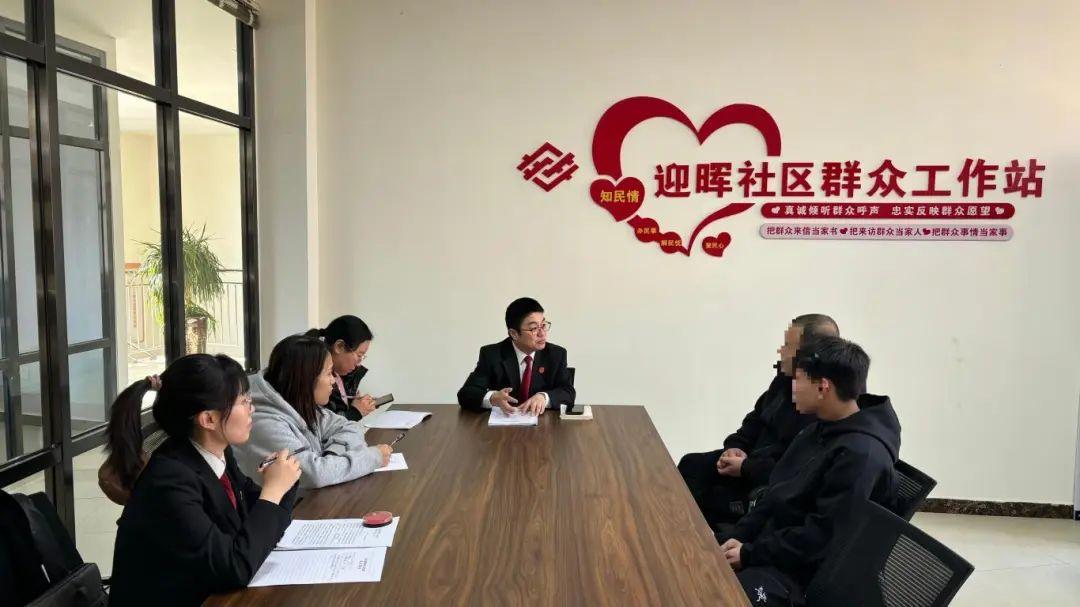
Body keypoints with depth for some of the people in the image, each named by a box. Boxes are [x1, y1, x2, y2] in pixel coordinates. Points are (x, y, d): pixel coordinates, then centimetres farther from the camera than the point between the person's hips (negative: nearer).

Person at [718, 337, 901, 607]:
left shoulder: (861, 454, -22)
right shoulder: (822, 428, 8)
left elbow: (821, 537, -23)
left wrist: (750, 555, -17)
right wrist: (739, 535, 1)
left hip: (806, 569, -9)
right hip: (772, 539, 9)